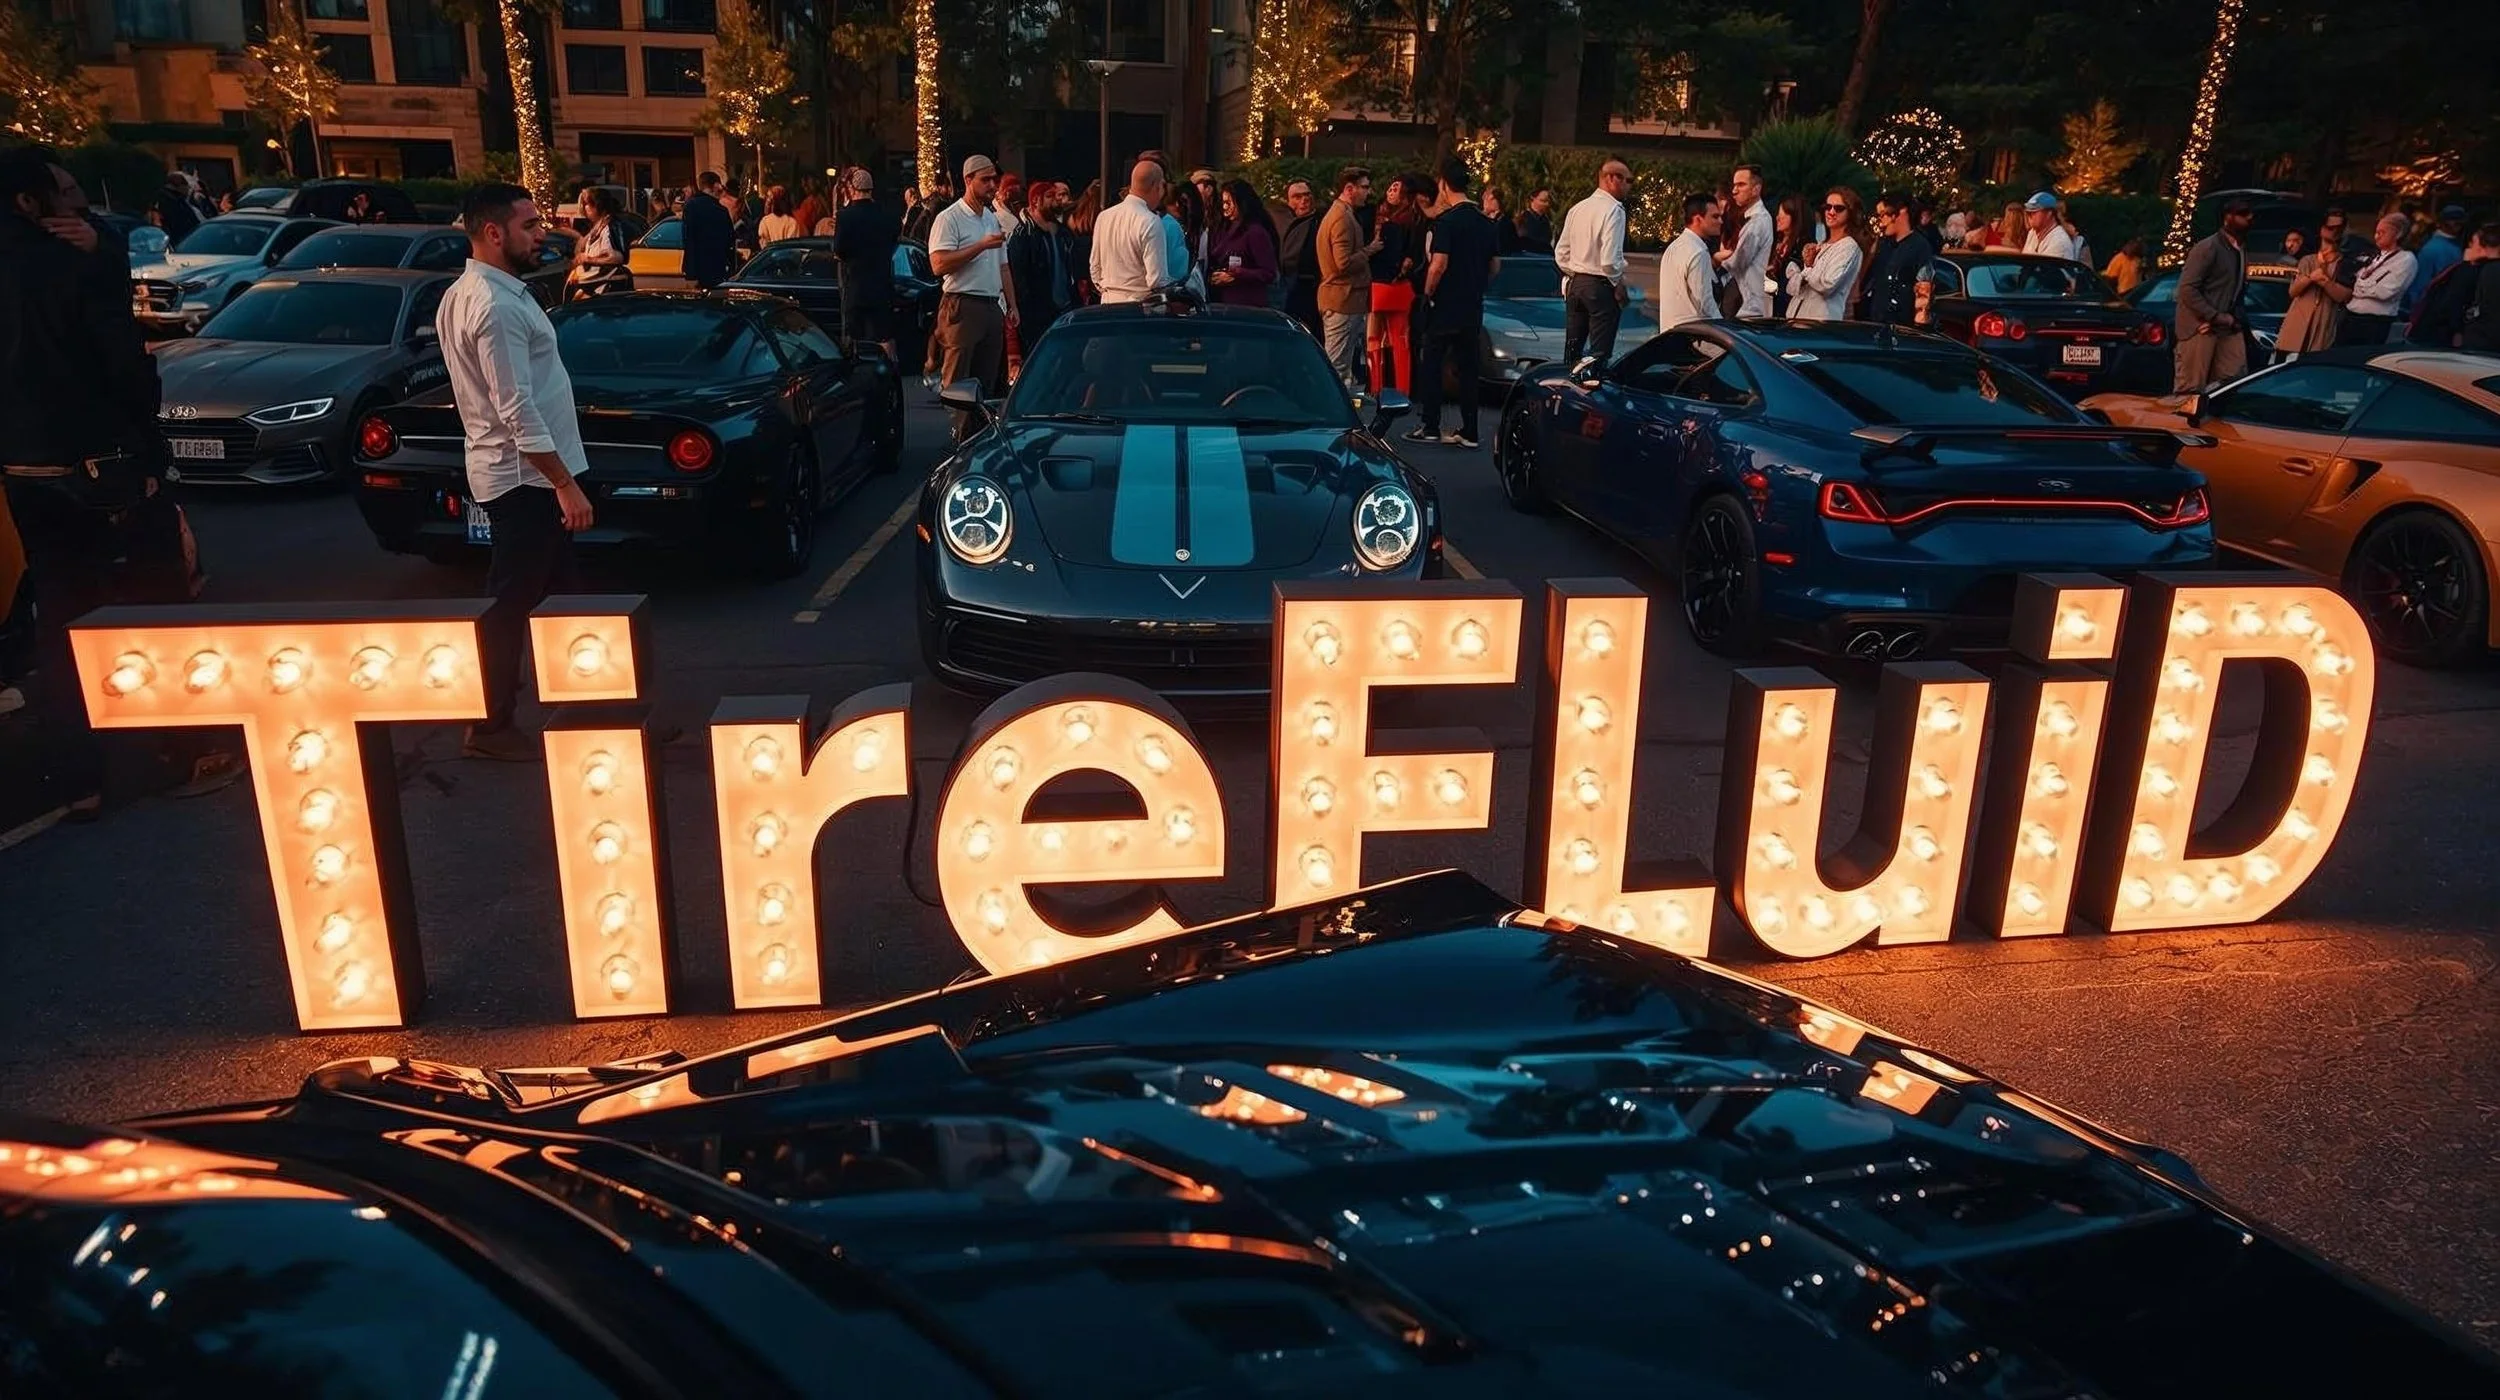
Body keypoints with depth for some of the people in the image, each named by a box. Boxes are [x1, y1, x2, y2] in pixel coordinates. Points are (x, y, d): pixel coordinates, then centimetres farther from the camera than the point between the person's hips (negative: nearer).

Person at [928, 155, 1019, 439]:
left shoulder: (994, 219, 19)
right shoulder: (949, 218, -6)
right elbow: (940, 264, -18)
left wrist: (1012, 306, 16)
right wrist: (982, 245, -18)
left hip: (992, 307, 8)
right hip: (963, 307, -8)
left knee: (988, 381, 9)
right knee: (958, 382, -7)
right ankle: (958, 440, -4)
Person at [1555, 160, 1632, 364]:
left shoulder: (1577, 209, 10)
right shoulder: (1613, 210, -13)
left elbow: (1561, 253, 12)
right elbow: (1610, 258, -20)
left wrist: (1574, 275, 18)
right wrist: (1619, 285, -7)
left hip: (1574, 285, 8)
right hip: (1601, 286, -7)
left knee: (1572, 350, 12)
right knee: (1600, 353, -4)